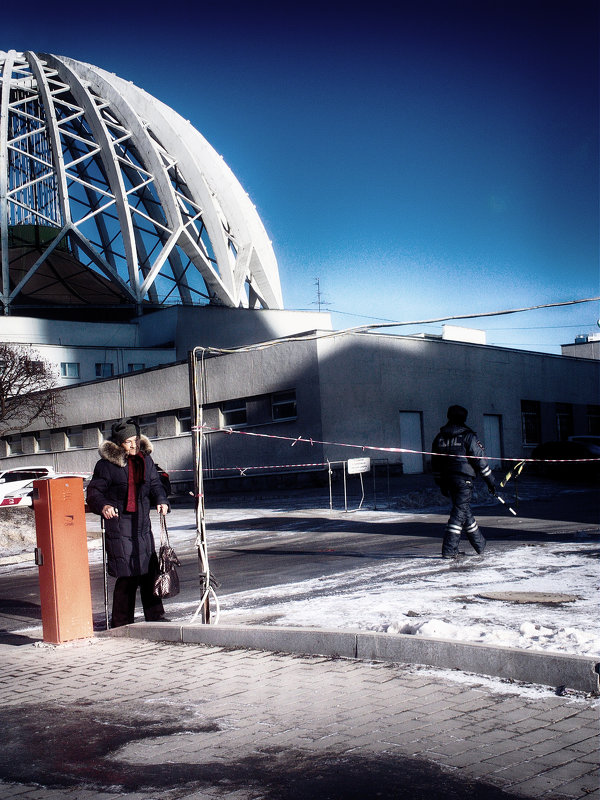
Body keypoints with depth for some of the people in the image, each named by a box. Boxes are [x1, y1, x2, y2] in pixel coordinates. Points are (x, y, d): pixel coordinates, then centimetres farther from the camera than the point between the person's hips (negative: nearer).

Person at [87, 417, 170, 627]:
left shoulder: (145, 460, 11)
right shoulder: (106, 464, -6)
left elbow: (155, 484, 18)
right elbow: (94, 492, -4)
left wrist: (161, 501, -1)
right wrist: (103, 506, -23)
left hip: (143, 523, 6)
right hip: (118, 525, -5)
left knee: (149, 571, 8)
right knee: (127, 574, -7)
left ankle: (154, 616, 20)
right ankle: (121, 622, 5)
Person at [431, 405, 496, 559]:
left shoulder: (439, 437, 11)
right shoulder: (468, 436, -6)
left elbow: (435, 463, 14)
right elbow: (480, 460, -7)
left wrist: (441, 484, 23)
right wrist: (490, 481, 0)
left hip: (447, 479, 6)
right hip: (464, 479, -6)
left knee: (464, 511, 18)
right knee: (459, 512, -4)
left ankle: (480, 545, 29)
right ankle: (449, 549, -11)